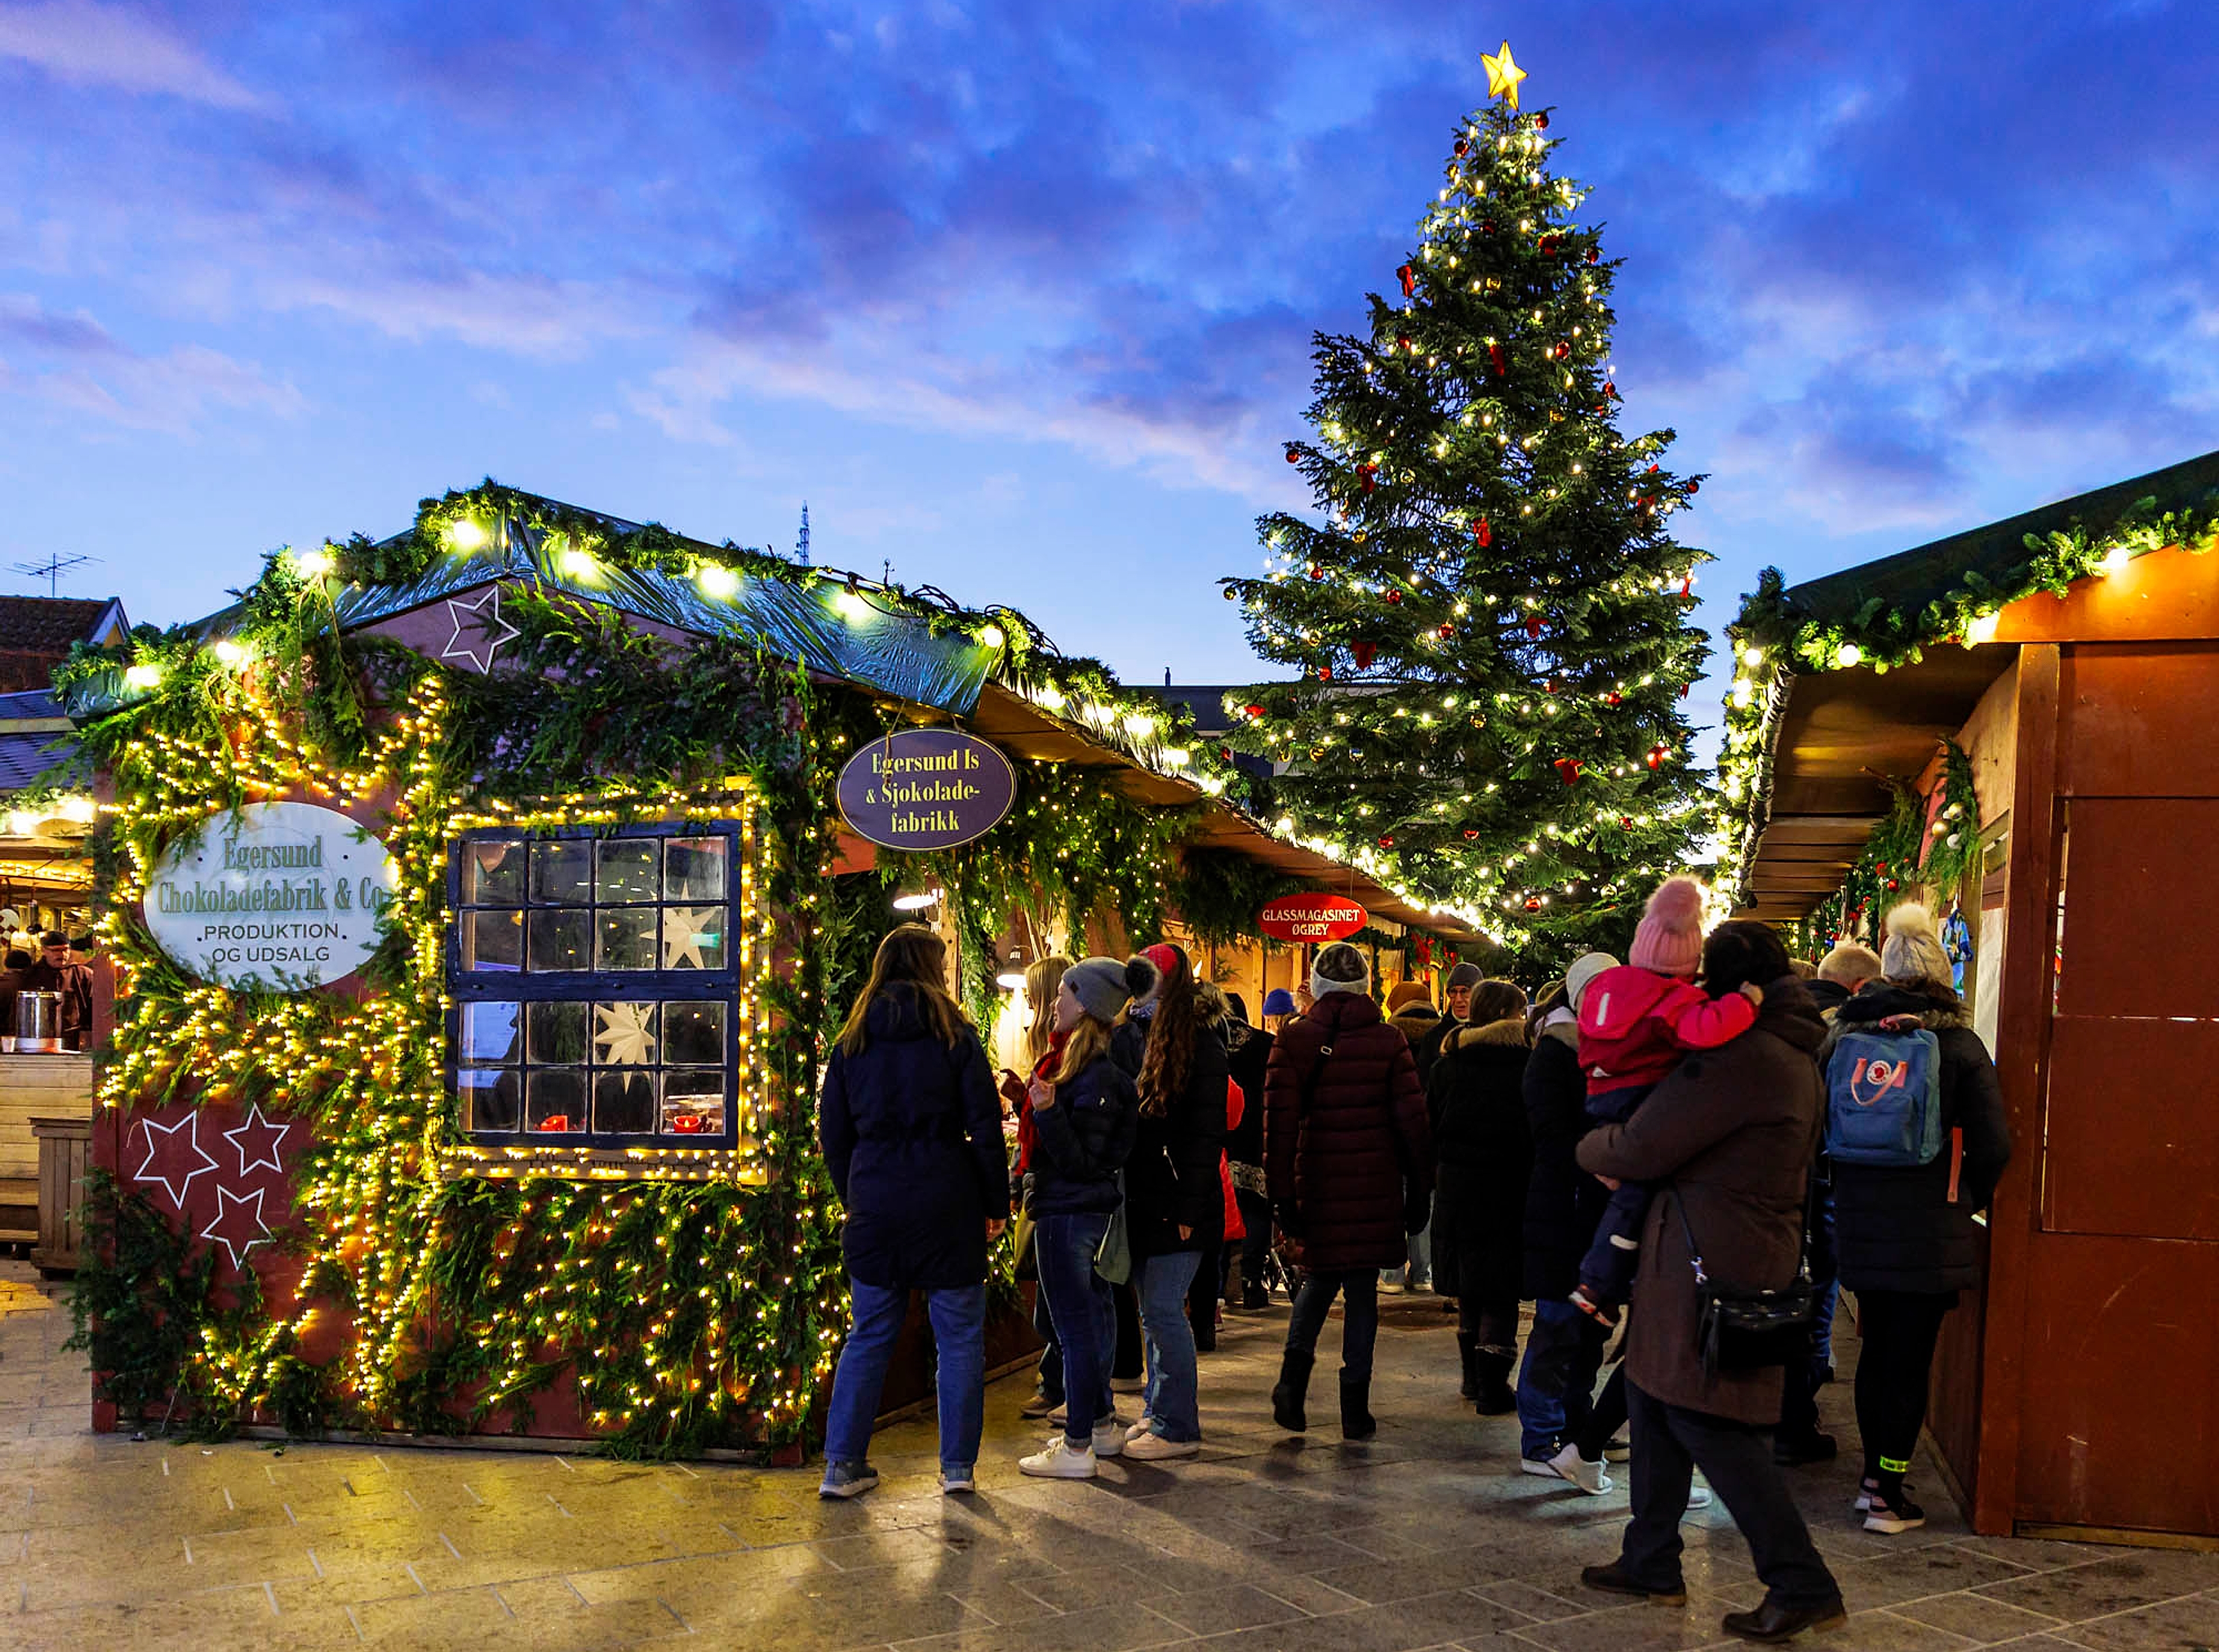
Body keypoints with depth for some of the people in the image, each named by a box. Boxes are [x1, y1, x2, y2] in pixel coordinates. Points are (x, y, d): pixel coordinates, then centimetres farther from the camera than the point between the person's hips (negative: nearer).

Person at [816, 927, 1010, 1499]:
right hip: (946, 1207, -3)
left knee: (868, 1336, 12)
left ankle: (842, 1465, 12)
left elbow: (834, 1134, 9)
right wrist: (996, 1204, 4)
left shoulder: (851, 1043, 6)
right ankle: (957, 1466, 11)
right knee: (960, 1338, 8)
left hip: (874, 1209, 3)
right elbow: (985, 1129, -5)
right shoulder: (955, 1037, -4)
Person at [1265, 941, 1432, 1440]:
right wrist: (1418, 1192, 7)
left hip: (1317, 1188, 0)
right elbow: (1412, 1121, -1)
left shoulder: (1293, 1040, -3)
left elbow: (1279, 1122, -6)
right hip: (1375, 1191, 0)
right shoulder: (1389, 1042, -1)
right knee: (1362, 1292, 8)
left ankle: (1294, 1373, 1)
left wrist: (1282, 1193, -1)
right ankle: (1355, 1407, 9)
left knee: (1319, 1280, 19)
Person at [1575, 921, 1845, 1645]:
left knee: (1709, 1422, -4)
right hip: (1758, 1254, 10)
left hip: (1712, 1263, -10)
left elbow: (1640, 1149, -16)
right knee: (1654, 1399, 17)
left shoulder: (1740, 1057, -19)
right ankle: (1651, 1563, 26)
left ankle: (1802, 1585, 2)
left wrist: (1590, 1146, 4)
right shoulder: (1796, 1057, 15)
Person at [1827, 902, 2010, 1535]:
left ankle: (1873, 1475, 26)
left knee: (1876, 1347, 18)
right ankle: (1889, 1497, 7)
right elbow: (1993, 1146, -9)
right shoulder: (1960, 1045, -8)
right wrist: (1970, 1199, 8)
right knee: (1911, 1358, 3)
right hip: (1931, 1228, -3)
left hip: (1861, 1222, 4)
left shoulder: (1845, 1037, 2)